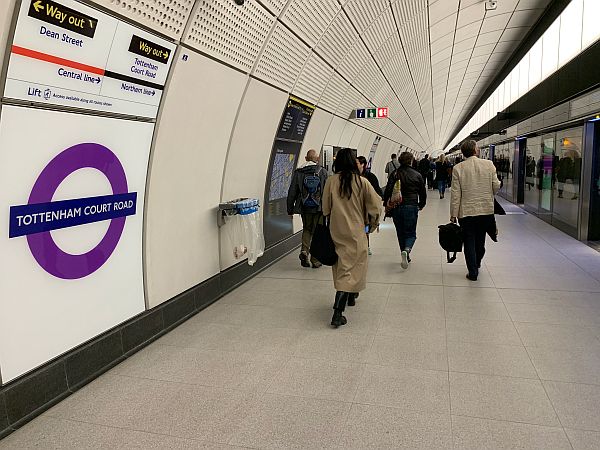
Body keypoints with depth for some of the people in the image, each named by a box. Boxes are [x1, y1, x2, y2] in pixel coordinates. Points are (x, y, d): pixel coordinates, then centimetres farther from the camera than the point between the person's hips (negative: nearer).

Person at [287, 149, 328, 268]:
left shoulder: (298, 172, 0)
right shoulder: (323, 172, -4)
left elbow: (292, 192, 1)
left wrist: (290, 209, 8)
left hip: (304, 208, 1)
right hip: (319, 208, -1)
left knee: (306, 229, 21)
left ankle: (304, 251, 0)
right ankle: (315, 260, 13)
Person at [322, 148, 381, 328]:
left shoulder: (331, 181, -4)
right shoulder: (361, 182, -9)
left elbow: (325, 208, 4)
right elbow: (375, 206, -4)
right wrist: (373, 223, 14)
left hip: (336, 230, 3)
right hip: (355, 230, -3)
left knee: (341, 264, 20)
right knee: (351, 268, -1)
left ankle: (350, 296, 39)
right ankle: (337, 313, -10)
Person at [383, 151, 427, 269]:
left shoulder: (394, 174, -1)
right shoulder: (417, 175, 1)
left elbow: (388, 191, -6)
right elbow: (423, 193, 8)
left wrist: (386, 204, 8)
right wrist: (421, 205, 24)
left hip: (396, 208, 1)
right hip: (411, 207, -1)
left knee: (401, 233, 15)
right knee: (411, 233, 7)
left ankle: (406, 257, 21)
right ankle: (407, 250, -22)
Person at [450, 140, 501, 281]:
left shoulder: (458, 168, -9)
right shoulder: (488, 164, -5)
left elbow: (455, 194, -10)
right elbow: (496, 186, -1)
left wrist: (453, 214, -4)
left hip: (466, 211, -2)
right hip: (486, 210, 3)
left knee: (469, 243, 8)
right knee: (480, 241, 20)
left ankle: (473, 272, 11)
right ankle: (476, 264, 40)